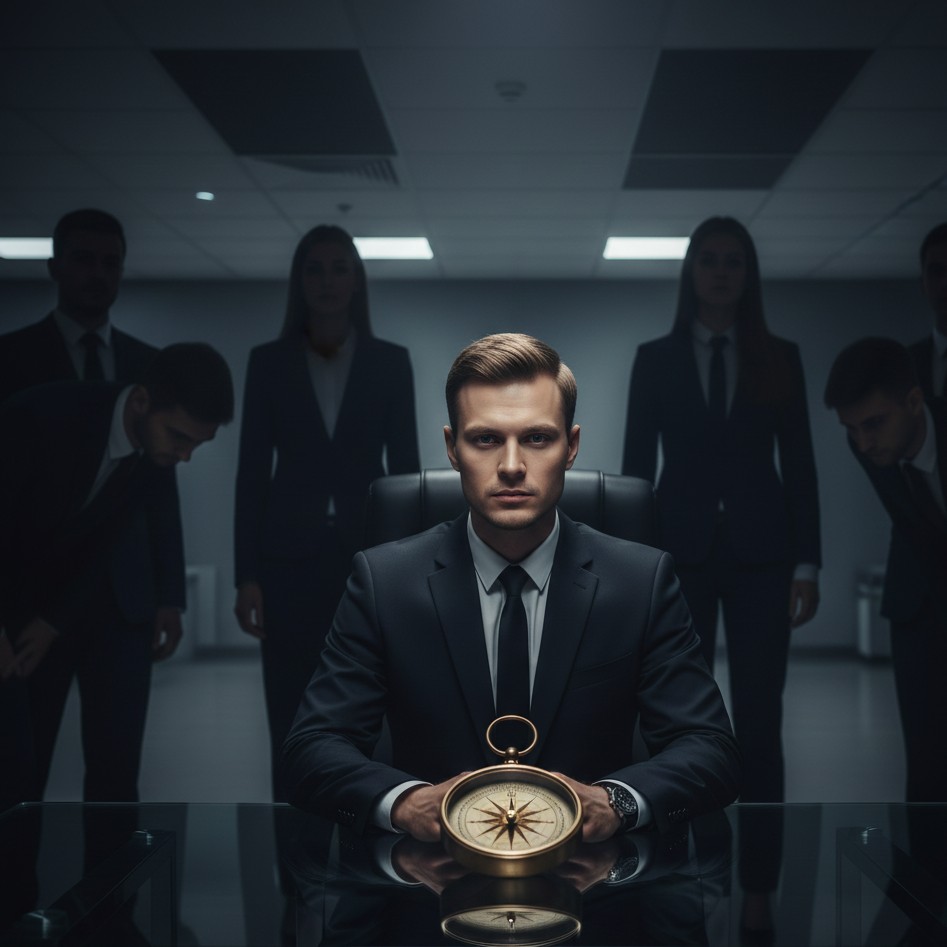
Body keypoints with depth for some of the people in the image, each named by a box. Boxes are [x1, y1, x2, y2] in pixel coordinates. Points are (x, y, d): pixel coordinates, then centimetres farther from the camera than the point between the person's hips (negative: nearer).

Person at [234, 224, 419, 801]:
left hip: (369, 554, 0)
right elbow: (253, 471, 3)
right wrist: (247, 575, -3)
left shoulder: (391, 363, 5)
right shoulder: (269, 362, 4)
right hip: (291, 557, 0)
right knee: (292, 721, 1)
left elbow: (405, 467, 4)